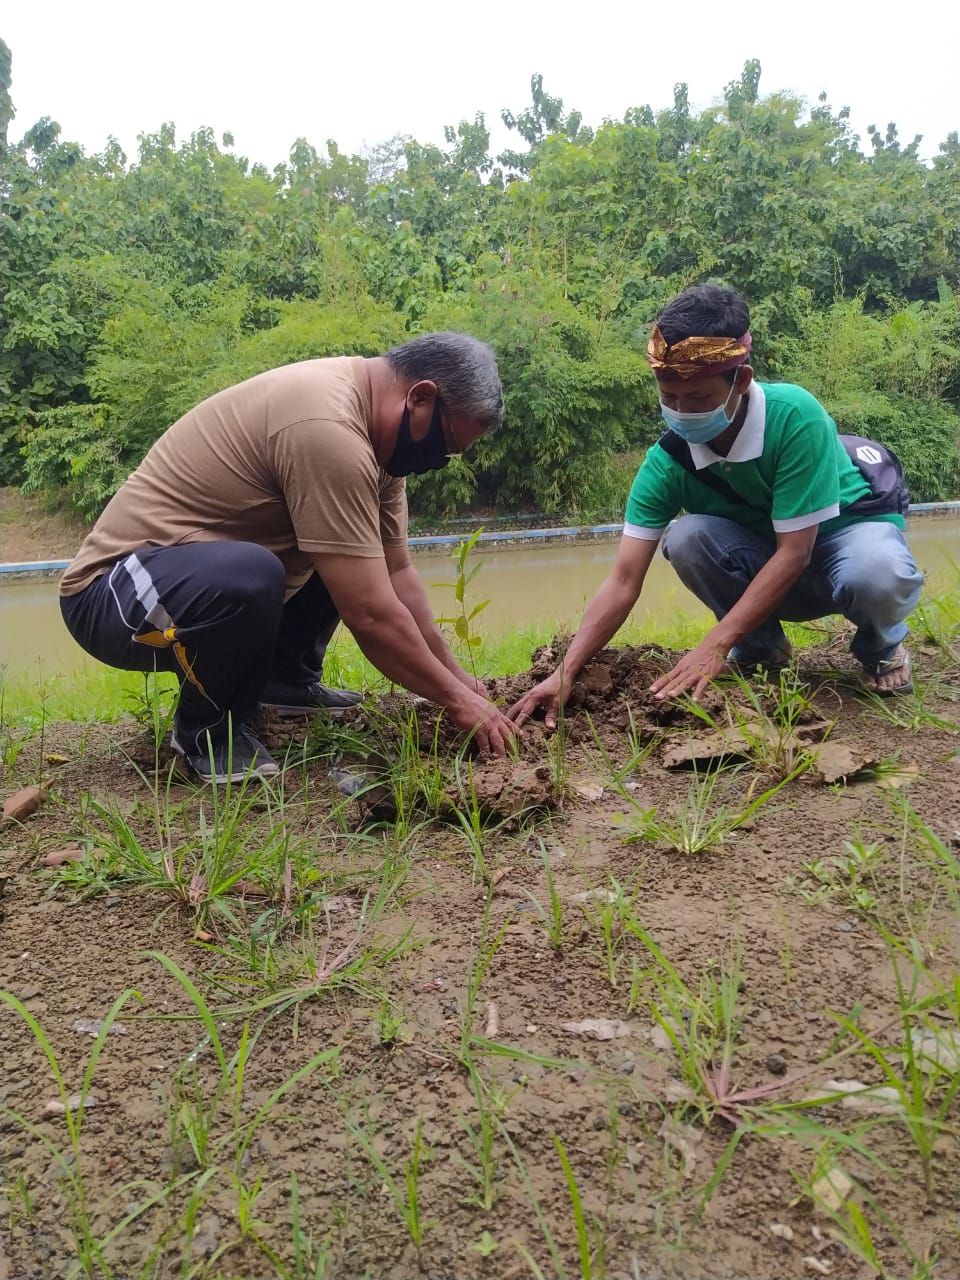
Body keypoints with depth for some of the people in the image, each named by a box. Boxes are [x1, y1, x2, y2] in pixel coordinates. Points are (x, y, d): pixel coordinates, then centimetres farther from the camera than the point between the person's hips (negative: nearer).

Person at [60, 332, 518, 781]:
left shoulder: (371, 421, 1)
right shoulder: (326, 427, -28)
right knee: (248, 576, -38)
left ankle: (286, 677, 9)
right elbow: (371, 614, -28)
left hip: (205, 567, 9)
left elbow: (396, 571, 5)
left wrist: (452, 673, 2)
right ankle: (207, 725, -10)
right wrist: (456, 699, -16)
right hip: (111, 593, -9)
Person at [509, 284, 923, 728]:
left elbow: (795, 551, -30)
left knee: (876, 576, -38)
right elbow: (623, 582, -22)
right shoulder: (667, 460, -20)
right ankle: (761, 647, -2)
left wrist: (715, 645, -35)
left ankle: (880, 646, -1)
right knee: (686, 538, -27)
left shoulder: (795, 416, -31)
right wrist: (565, 673, -33)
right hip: (762, 562, 3)